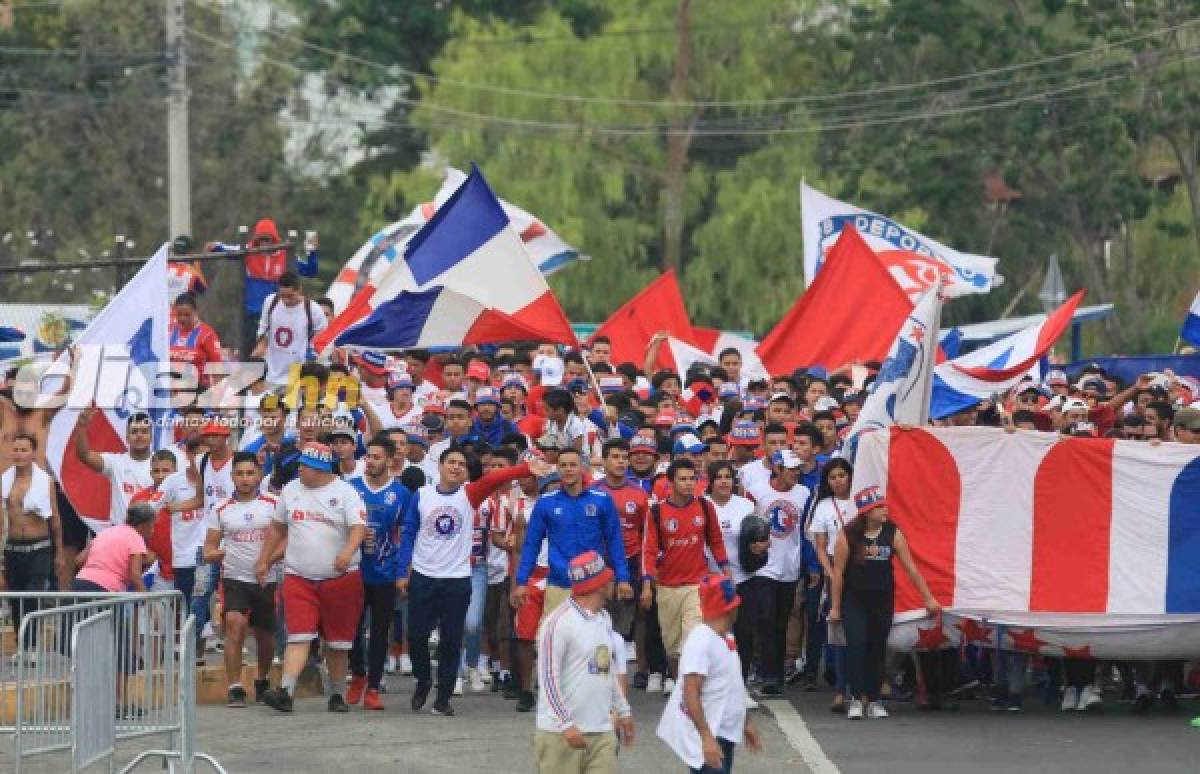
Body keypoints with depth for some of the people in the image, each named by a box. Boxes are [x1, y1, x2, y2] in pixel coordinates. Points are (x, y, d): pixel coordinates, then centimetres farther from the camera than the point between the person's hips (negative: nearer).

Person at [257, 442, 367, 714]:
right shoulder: (291, 490, 10)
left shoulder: (345, 493, -5)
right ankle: (285, 692, -22)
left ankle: (337, 694, 20)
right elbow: (277, 528, 21)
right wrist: (264, 561, 22)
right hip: (298, 577, 2)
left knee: (337, 642, 7)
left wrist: (348, 552, -35)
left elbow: (359, 526, -17)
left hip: (340, 577, -2)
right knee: (298, 637, -12)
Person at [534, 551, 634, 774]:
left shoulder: (604, 620, 14)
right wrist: (566, 724, -21)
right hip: (560, 734, -7)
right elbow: (547, 678, -16)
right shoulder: (559, 622, -13)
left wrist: (623, 710, 26)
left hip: (601, 731, 7)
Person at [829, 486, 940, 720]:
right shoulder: (849, 535, -11)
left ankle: (874, 700, 14)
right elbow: (838, 572, -6)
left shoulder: (892, 534, -5)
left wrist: (928, 598, 0)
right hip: (854, 599, -2)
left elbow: (911, 568, 0)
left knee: (877, 648, 6)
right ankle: (855, 698, -10)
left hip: (882, 599, 2)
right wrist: (835, 607, -5)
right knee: (856, 645, -13)